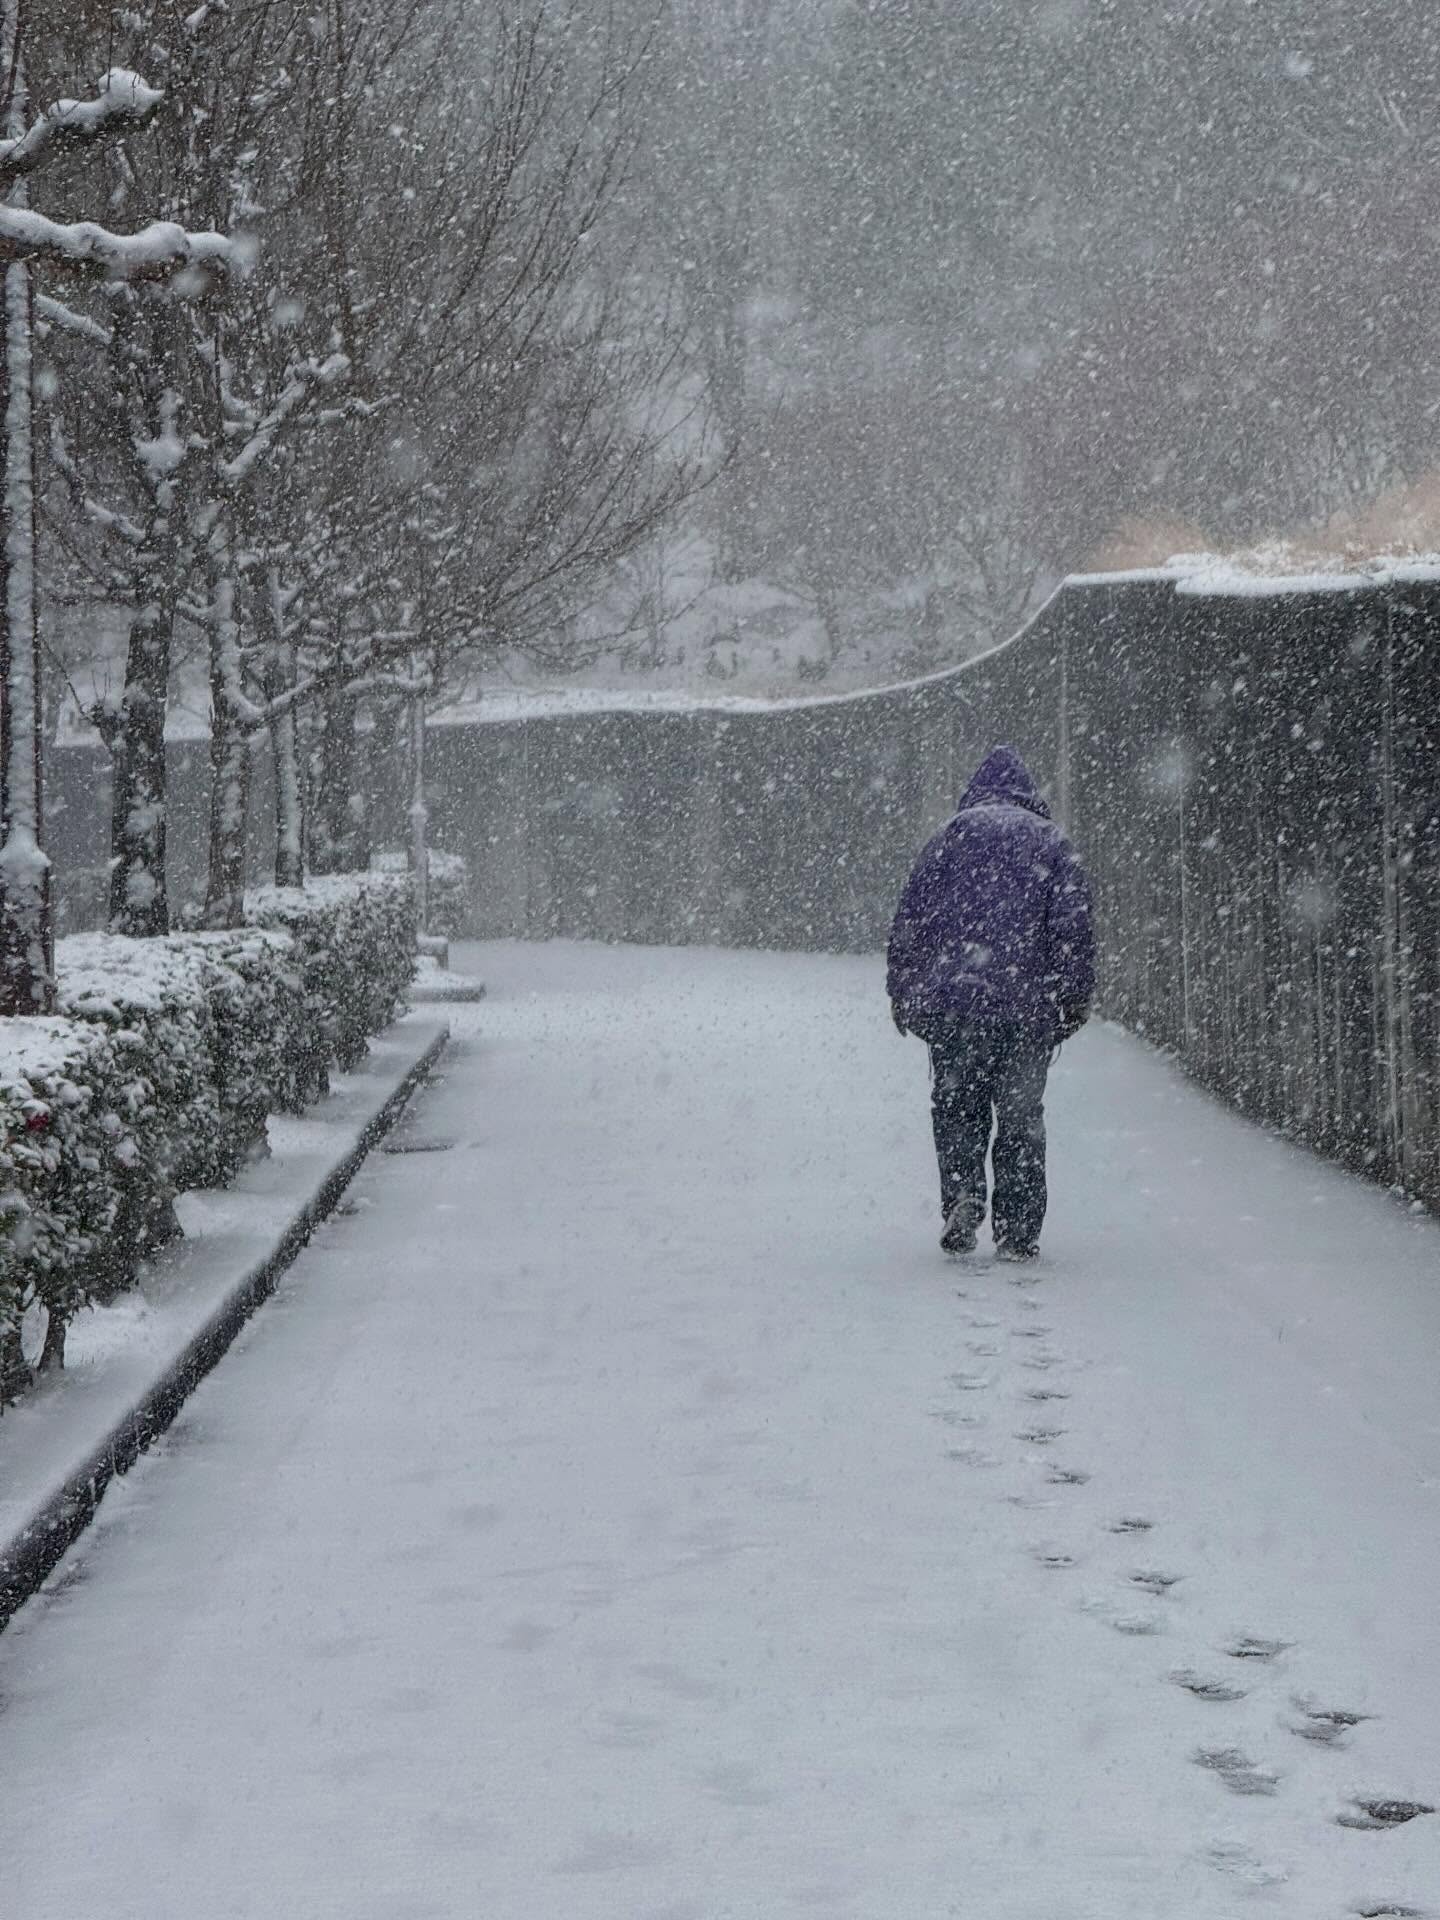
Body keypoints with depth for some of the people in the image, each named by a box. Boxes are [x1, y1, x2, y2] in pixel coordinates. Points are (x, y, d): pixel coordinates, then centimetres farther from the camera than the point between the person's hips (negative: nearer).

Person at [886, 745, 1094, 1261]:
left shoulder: (954, 835, 9)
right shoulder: (1051, 842, 10)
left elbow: (910, 918, 6)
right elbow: (1074, 927, 2)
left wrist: (901, 989, 12)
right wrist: (1077, 997, 5)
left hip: (953, 1002, 0)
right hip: (1029, 1007, 0)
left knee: (956, 1108, 11)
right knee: (1021, 1117, 6)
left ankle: (961, 1195, -11)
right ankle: (1018, 1232, 3)